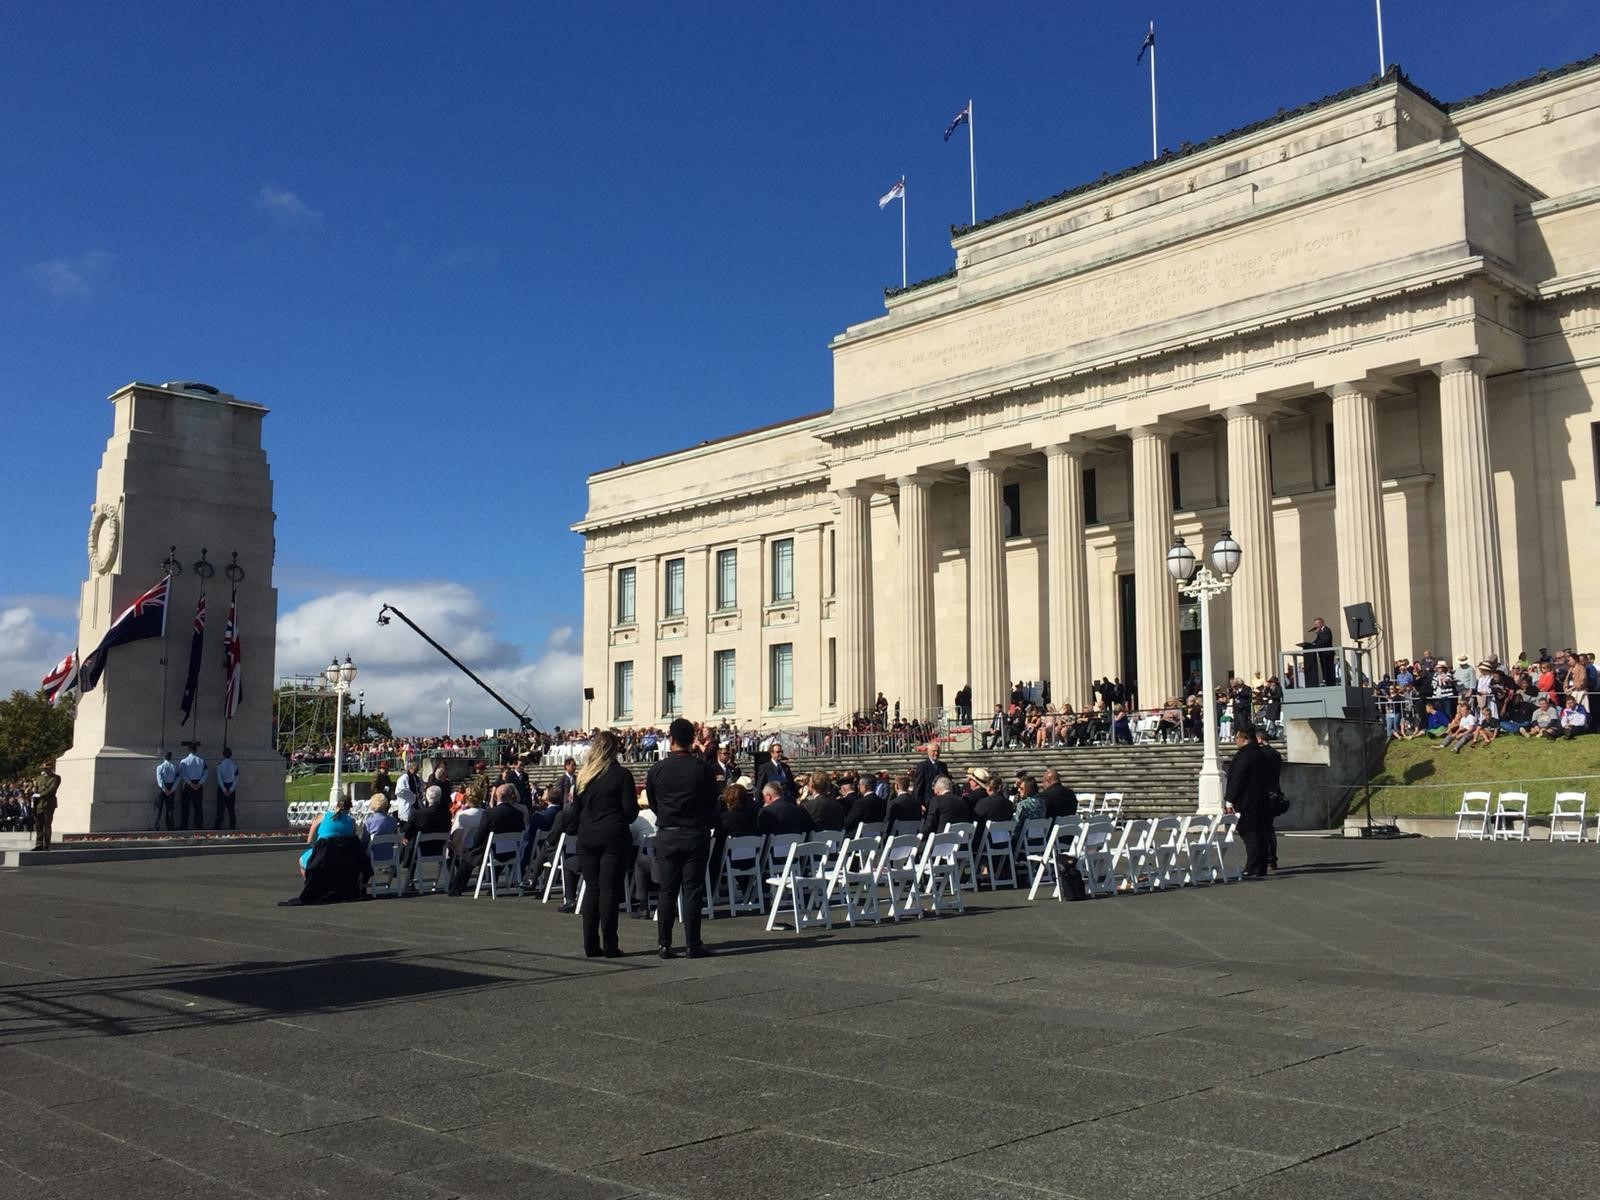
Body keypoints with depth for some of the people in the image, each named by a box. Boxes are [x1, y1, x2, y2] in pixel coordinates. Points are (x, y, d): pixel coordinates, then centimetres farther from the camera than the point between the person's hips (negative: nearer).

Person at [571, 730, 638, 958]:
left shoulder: (582, 776, 6)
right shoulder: (621, 774, -7)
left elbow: (575, 811, 9)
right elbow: (630, 810, -8)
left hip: (587, 838, 4)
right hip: (614, 837, -4)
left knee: (591, 888, 8)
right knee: (609, 889, -2)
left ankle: (591, 944, 8)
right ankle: (609, 945, -3)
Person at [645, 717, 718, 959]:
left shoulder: (657, 769, -4)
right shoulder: (702, 768, -7)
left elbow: (652, 804, 7)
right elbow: (713, 803, 2)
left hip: (666, 835, 1)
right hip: (696, 834, -1)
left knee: (667, 890, 7)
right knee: (693, 889, 2)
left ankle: (664, 944, 8)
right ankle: (693, 944, 3)